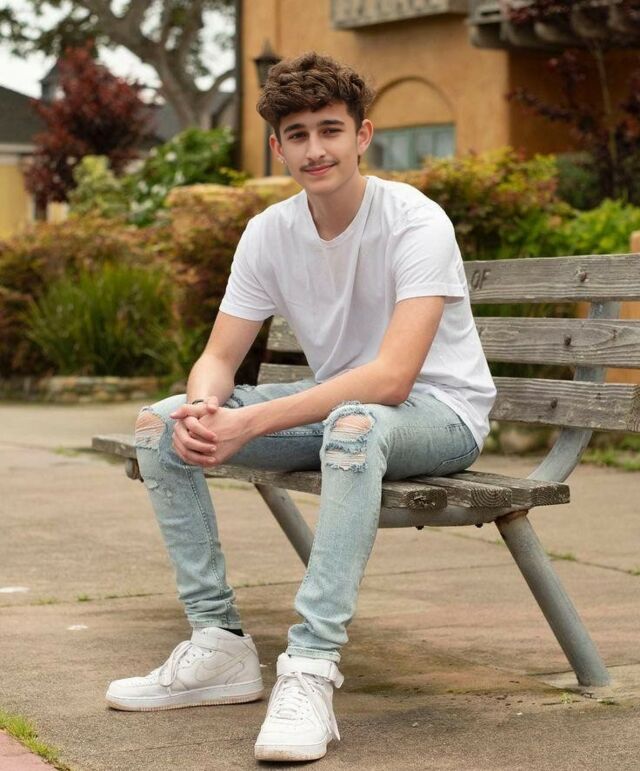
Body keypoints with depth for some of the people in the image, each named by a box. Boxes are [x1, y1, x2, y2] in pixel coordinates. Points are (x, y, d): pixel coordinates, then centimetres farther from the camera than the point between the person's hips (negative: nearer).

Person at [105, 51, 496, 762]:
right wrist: (203, 408, -28)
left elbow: (391, 378, -32)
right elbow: (218, 358, -1)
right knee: (159, 426, -7)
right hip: (334, 405, 7)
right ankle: (220, 645, -5)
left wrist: (250, 423, -36)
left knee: (354, 423, -42)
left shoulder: (416, 223, -22)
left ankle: (309, 675, -41)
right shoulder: (270, 234, -3)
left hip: (438, 414, -6)